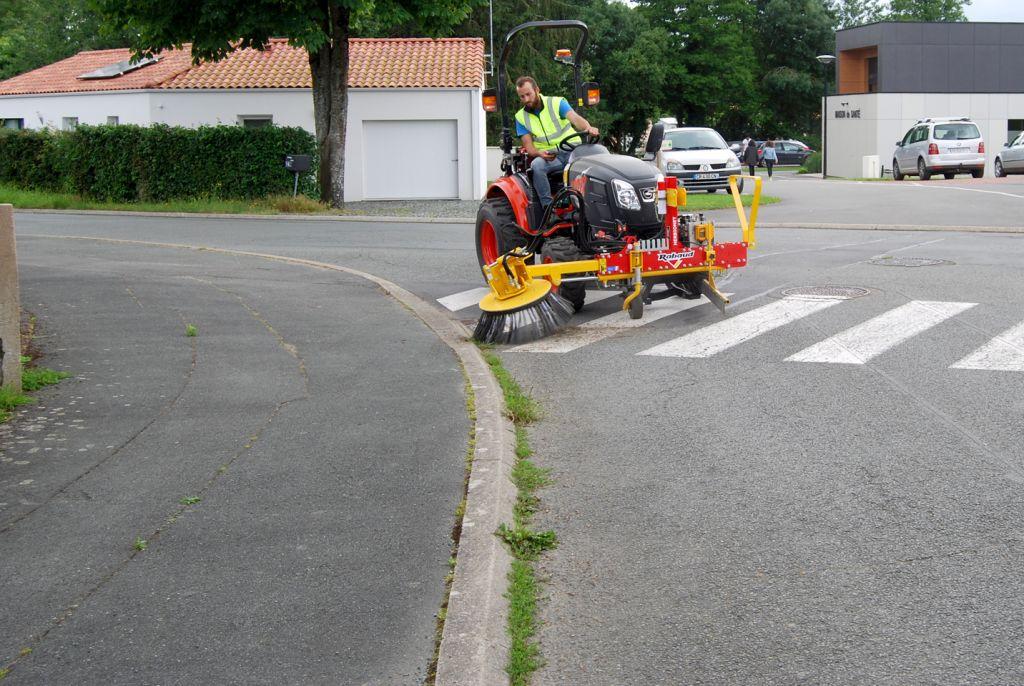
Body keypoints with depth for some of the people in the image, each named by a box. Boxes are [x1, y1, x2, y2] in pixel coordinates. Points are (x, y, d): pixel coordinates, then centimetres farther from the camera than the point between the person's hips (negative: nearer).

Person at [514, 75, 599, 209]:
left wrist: (588, 128, -39)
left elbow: (575, 118, -16)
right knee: (536, 165, -35)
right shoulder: (521, 117, 9)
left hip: (572, 151, -1)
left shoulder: (557, 103, 2)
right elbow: (528, 147, 2)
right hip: (547, 157, 1)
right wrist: (540, 153, -22)